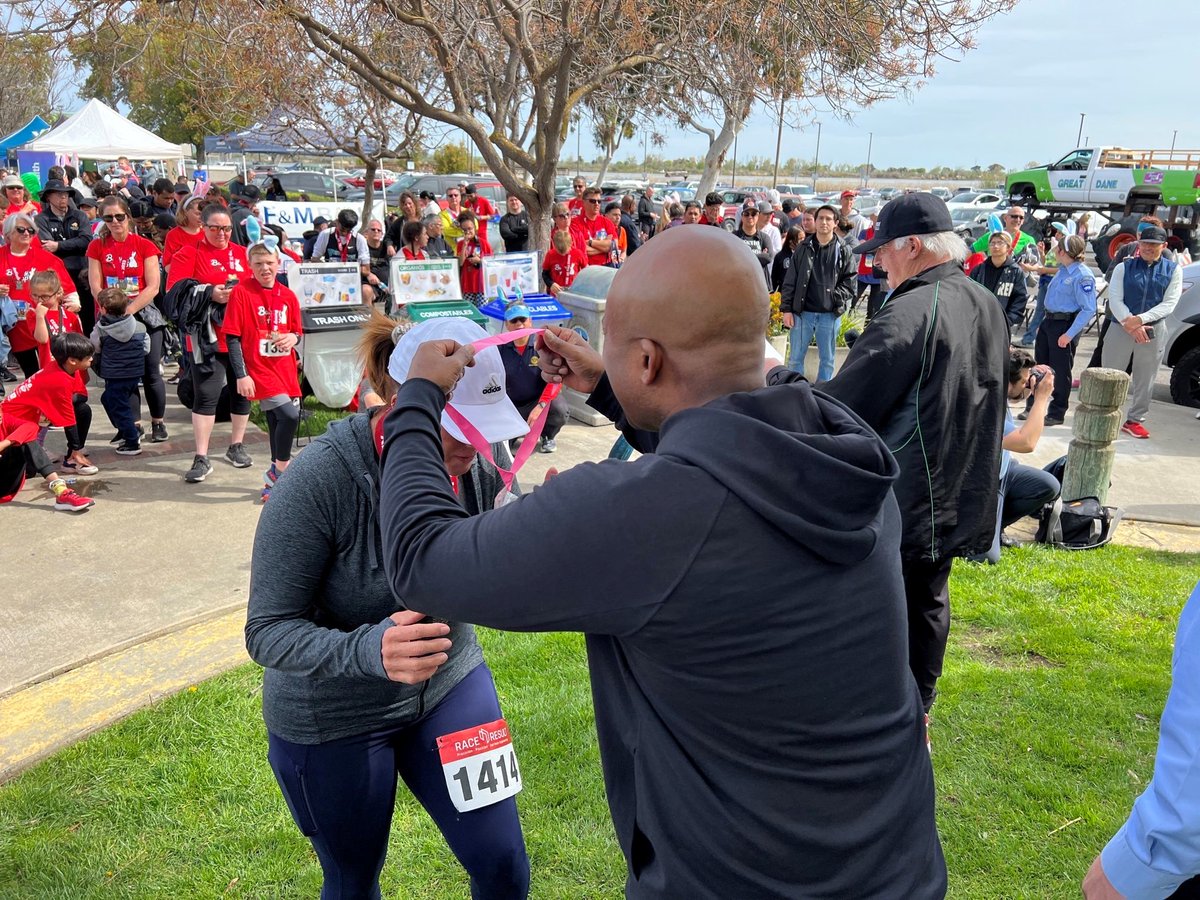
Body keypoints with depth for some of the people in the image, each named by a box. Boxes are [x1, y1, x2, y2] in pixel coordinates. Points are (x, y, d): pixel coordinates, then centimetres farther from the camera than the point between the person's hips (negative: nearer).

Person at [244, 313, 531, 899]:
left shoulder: (481, 464, -16)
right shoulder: (319, 479, -28)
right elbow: (267, 632, -24)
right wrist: (367, 650, -42)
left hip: (449, 684, 4)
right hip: (331, 719, -3)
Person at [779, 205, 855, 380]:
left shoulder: (844, 251, 2)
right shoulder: (803, 248, 4)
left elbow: (849, 281, 2)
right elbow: (790, 281, 3)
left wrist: (836, 297, -14)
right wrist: (786, 309, -2)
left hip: (830, 315, 0)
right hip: (802, 312, 0)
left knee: (827, 359, 9)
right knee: (795, 358, 6)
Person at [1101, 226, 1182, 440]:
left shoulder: (1173, 270, 4)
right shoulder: (1124, 267, 3)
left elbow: (1169, 304, -4)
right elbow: (1115, 300, -5)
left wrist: (1139, 320, -17)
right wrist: (1130, 324, -19)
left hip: (1154, 330, 1)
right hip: (1121, 328, -1)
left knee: (1145, 379, 8)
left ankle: (1134, 420, 19)